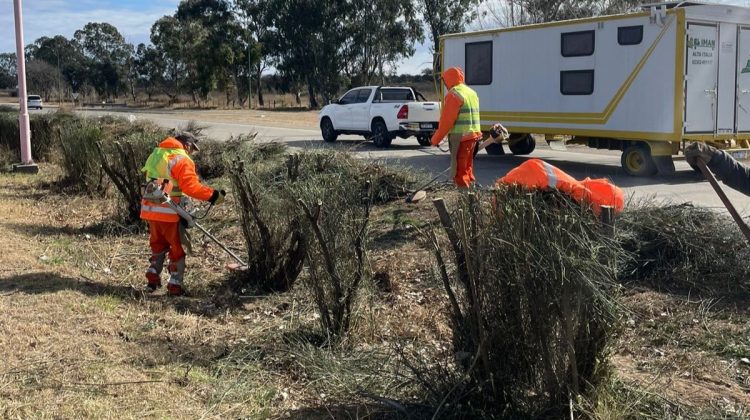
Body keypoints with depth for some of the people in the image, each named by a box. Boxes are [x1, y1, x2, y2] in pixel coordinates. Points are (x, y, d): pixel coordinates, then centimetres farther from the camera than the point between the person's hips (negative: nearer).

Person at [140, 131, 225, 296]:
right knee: (177, 249, 7)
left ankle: (152, 279, 21)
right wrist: (214, 195, -17)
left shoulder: (156, 154, 14)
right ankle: (175, 286, 9)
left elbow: (148, 176, 16)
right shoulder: (182, 160, -11)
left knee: (158, 245, 25)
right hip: (168, 212, -7)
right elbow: (191, 186, -21)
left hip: (150, 209, 7)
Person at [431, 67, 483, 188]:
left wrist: (436, 139, -6)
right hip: (473, 136, 9)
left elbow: (446, 120, -14)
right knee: (467, 168, 18)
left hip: (460, 138, -9)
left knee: (459, 171, -6)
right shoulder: (472, 92, 18)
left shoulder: (454, 94, -11)